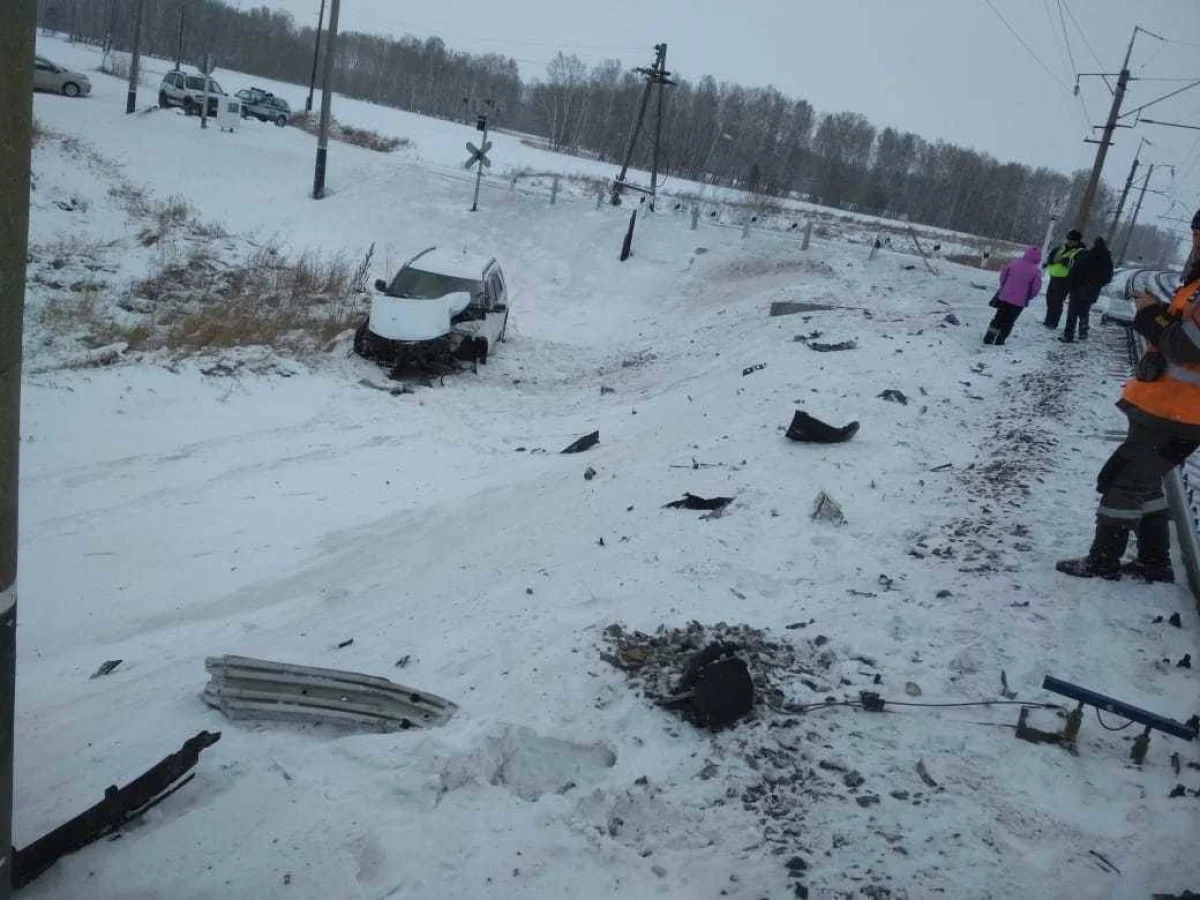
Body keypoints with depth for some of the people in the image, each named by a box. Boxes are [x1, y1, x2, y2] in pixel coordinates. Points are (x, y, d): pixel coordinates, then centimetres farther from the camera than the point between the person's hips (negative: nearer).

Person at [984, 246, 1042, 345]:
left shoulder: (1014, 263, -3)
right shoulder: (1036, 271, -11)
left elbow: (1003, 275, 6)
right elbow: (1036, 287, -10)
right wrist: (1028, 297, 8)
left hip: (1004, 297, 2)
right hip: (1019, 302, -2)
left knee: (998, 318, 15)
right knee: (1008, 321, 11)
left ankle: (989, 338, 13)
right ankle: (999, 340, 12)